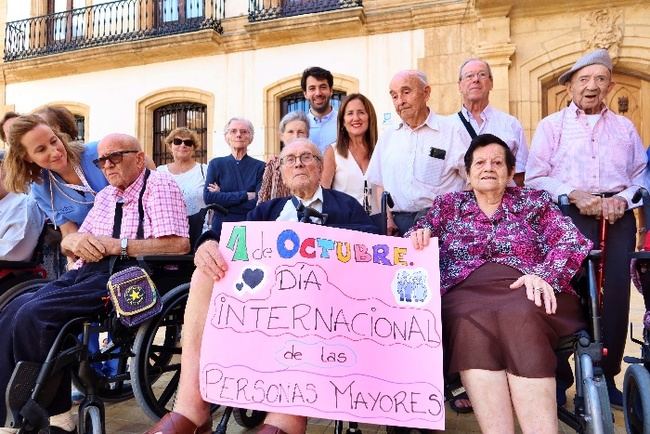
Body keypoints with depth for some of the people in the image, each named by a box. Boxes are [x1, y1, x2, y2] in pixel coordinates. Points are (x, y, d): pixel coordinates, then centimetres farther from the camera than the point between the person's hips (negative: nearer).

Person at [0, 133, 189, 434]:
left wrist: (121, 245, -15)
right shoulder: (105, 195, 25)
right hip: (87, 271, 8)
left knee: (34, 315, -23)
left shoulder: (159, 186, -1)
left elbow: (179, 244, -15)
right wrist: (75, 241, 1)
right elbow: (67, 242, 27)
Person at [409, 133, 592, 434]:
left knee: (520, 317, -36)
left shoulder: (535, 201, 19)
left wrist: (545, 276, -13)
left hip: (525, 290, 0)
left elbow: (574, 243, 7)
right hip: (465, 292, 1)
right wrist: (418, 237, -10)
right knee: (471, 321, -36)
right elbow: (418, 243, 16)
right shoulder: (447, 204, 22)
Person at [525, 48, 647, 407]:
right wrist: (573, 194, -13)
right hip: (569, 215, -3)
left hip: (617, 216, 3)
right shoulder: (551, 125, 9)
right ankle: (558, 375, 8)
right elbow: (535, 178, 0)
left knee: (617, 292, 2)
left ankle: (607, 374, 17)